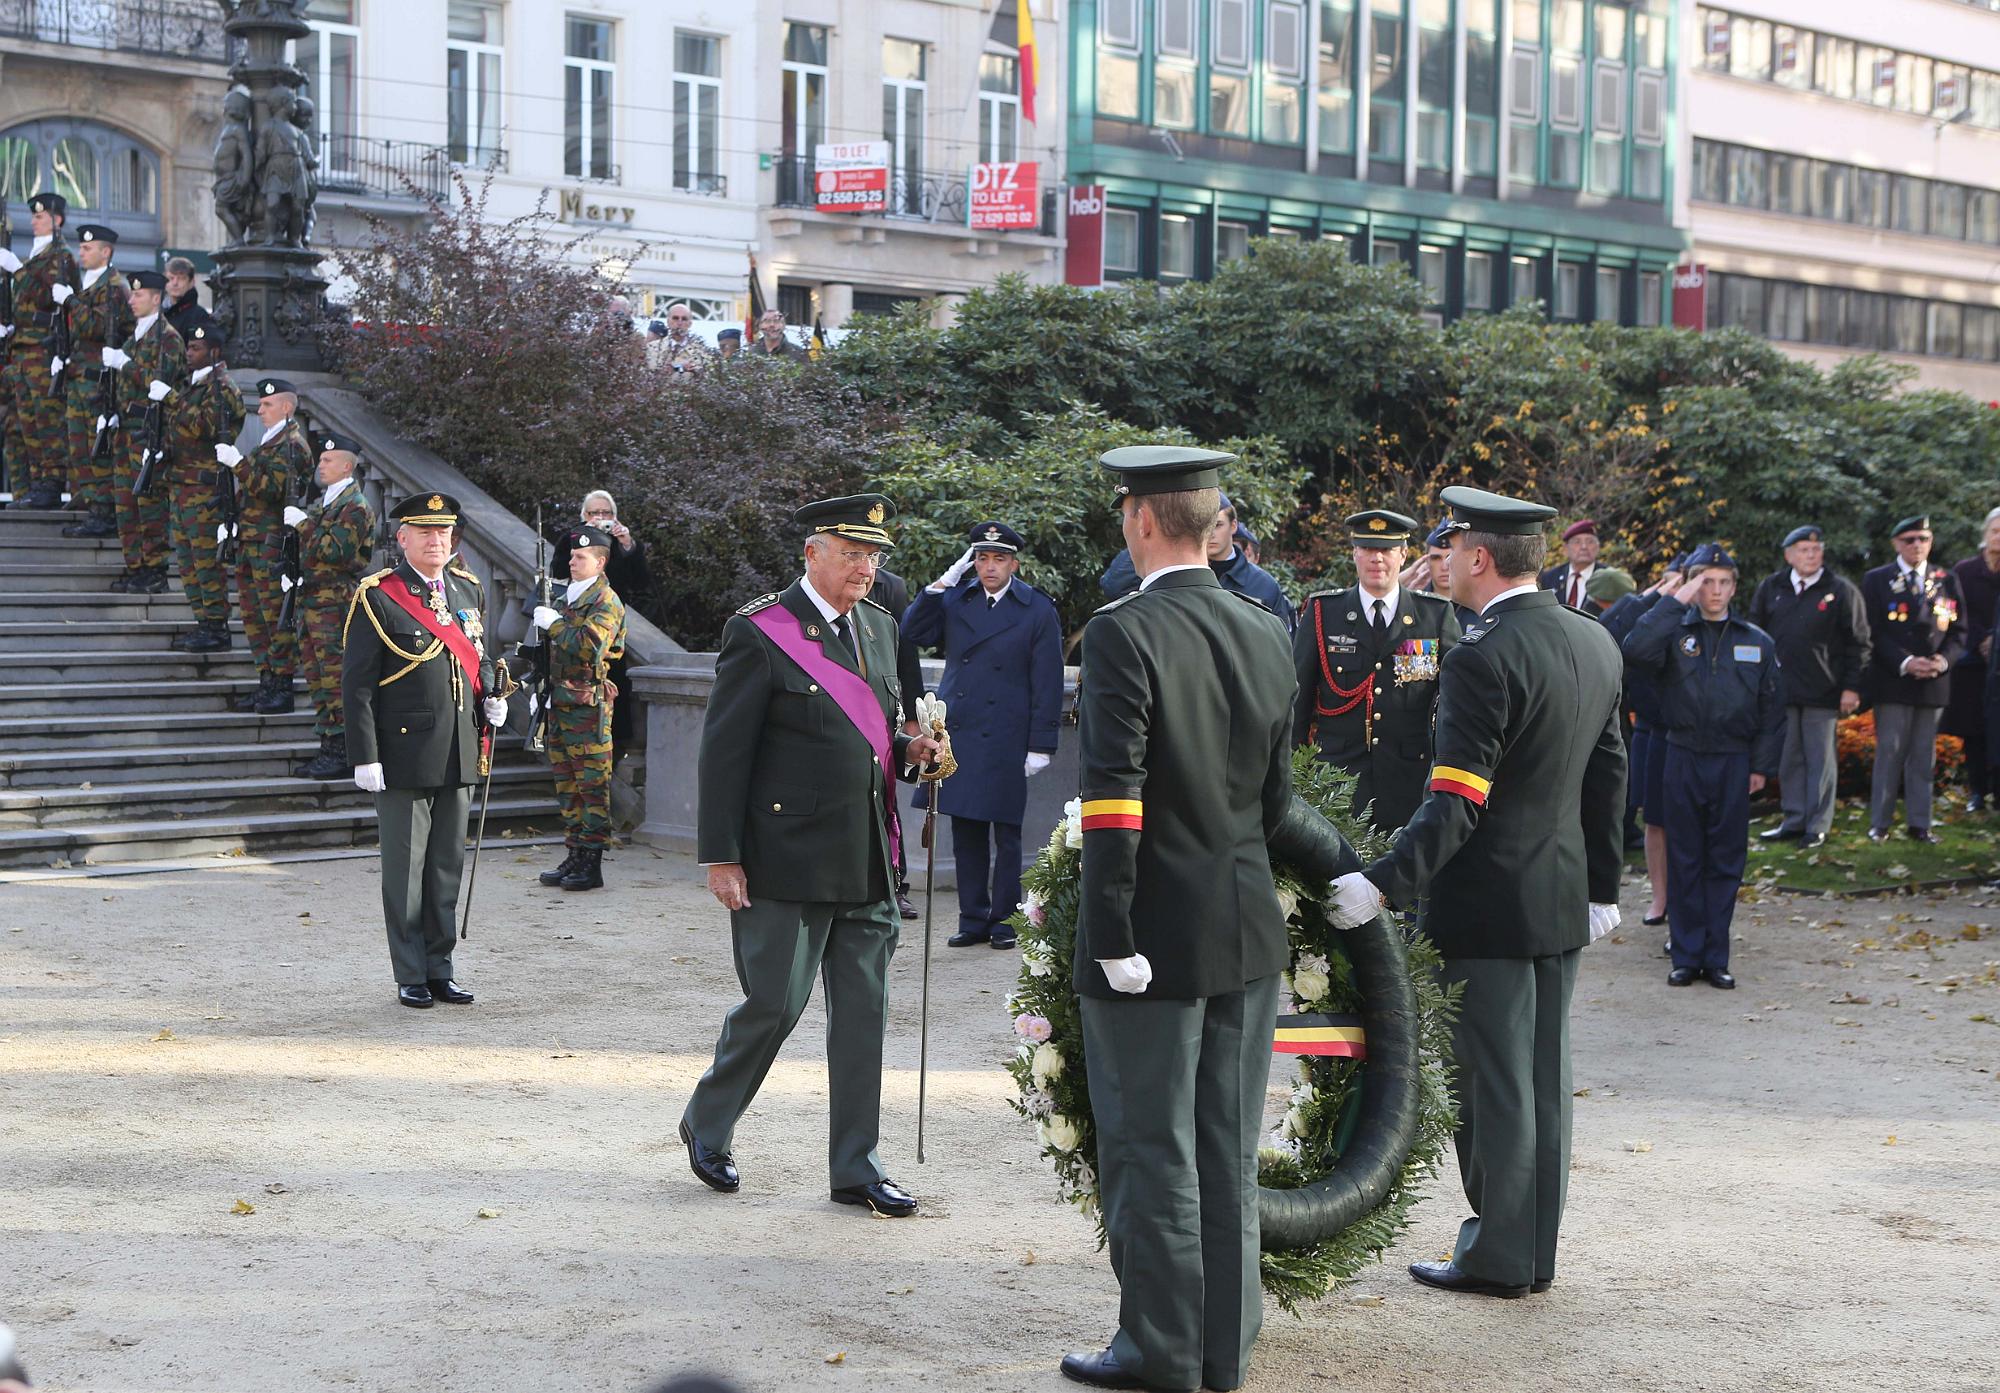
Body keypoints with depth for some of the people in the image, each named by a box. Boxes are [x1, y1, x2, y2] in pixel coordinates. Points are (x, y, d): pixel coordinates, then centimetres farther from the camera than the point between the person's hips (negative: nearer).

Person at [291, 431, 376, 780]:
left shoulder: (355, 506, -10)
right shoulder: (322, 502, 19)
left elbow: (335, 551, -21)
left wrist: (303, 523, -16)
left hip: (336, 604, -10)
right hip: (310, 600, 10)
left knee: (336, 679, -10)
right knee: (317, 678, 11)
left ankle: (342, 754, -7)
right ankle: (328, 750, 16)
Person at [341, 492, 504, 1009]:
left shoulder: (469, 590, 11)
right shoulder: (377, 597, -7)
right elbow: (357, 684, -9)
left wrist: (490, 697, 4)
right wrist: (365, 757, -14)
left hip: (459, 755, 6)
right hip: (405, 756, -6)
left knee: (447, 864, 11)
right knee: (405, 868, 2)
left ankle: (440, 969, 20)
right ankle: (411, 976, 10)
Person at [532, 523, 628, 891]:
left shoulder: (606, 601, -9)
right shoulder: (569, 597, 18)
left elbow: (590, 646, -24)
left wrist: (554, 624, -14)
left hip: (588, 706, -9)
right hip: (560, 704, 9)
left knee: (592, 785, -6)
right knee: (567, 783, 11)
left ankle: (592, 864, -4)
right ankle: (574, 857, 17)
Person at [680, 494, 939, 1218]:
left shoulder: (878, 626, 13)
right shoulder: (759, 632, -9)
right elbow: (724, 750, -10)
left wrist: (907, 749, 2)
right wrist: (720, 857, -13)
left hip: (866, 861, 6)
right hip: (787, 861, -6)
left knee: (863, 1011, 8)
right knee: (774, 1002, 0)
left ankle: (856, 1166, 17)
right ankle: (707, 1125, 25)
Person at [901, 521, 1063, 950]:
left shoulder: (1038, 611, 0)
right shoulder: (954, 600, 10)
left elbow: (1048, 684, -2)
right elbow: (912, 633, 2)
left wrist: (1041, 745, -6)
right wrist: (943, 582, -4)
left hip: (1006, 742, -3)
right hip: (958, 735, 3)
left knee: (1005, 835, 2)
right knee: (966, 834, 7)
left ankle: (1005, 920, 12)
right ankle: (973, 919, 15)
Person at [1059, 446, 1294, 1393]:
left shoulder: (1124, 634, -15)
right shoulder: (1265, 635, 6)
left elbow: (1113, 797, -20)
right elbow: (1277, 795, 12)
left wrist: (1111, 936, -16)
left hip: (1157, 930, -7)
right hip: (1249, 930, 7)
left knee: (1149, 1147, 4)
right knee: (1227, 1148, 14)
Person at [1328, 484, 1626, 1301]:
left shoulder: (1483, 660, -19)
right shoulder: (1595, 644, 8)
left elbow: (1456, 802, -25)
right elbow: (1608, 777, 14)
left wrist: (1383, 885, -26)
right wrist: (1603, 887, 21)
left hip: (1487, 904, -8)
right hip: (1562, 900, 8)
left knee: (1493, 1082, 1)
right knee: (1542, 1079, 14)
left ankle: (1499, 1258, 10)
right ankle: (1535, 1252, 23)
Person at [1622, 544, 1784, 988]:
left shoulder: (1758, 642, 7)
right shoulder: (1675, 634, 1)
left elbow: (1772, 710, 9)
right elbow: (1635, 651, -22)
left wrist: (1762, 766, 3)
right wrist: (1674, 602, -19)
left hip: (1734, 765, 1)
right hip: (1684, 762, -1)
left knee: (1725, 863, 6)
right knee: (1684, 860, 4)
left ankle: (1716, 957, 13)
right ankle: (1685, 956, 12)